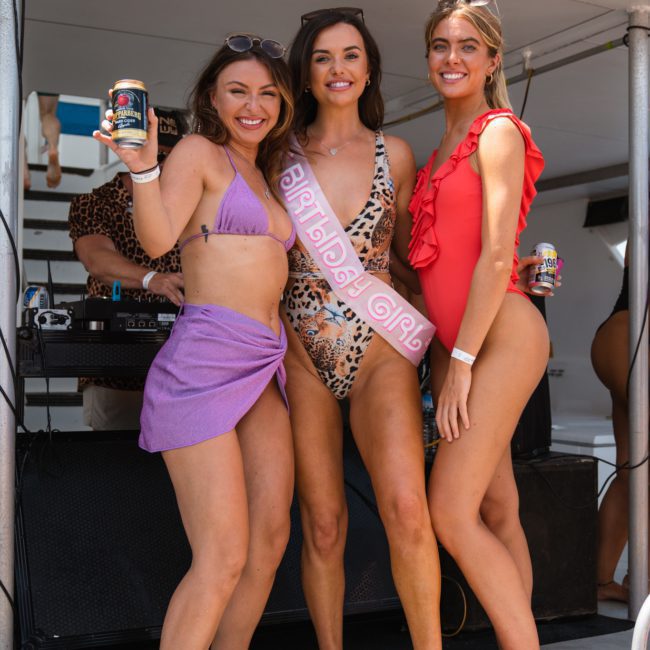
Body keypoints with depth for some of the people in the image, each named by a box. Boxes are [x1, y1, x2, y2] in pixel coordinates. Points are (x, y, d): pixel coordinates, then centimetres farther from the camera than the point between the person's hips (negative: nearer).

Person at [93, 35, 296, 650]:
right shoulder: (199, 152, 1)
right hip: (205, 361, -8)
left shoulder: (266, 179, 23)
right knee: (224, 559, -10)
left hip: (264, 366, 8)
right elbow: (157, 238, -14)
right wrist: (143, 167, -29)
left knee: (271, 539, 8)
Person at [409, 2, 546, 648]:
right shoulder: (441, 150, 19)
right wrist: (448, 356, 11)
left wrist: (461, 360, -16)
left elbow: (497, 256, -14)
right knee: (496, 509, 9)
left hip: (500, 335, -8)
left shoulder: (498, 133, -6)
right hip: (450, 340, 8)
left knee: (449, 511, -12)